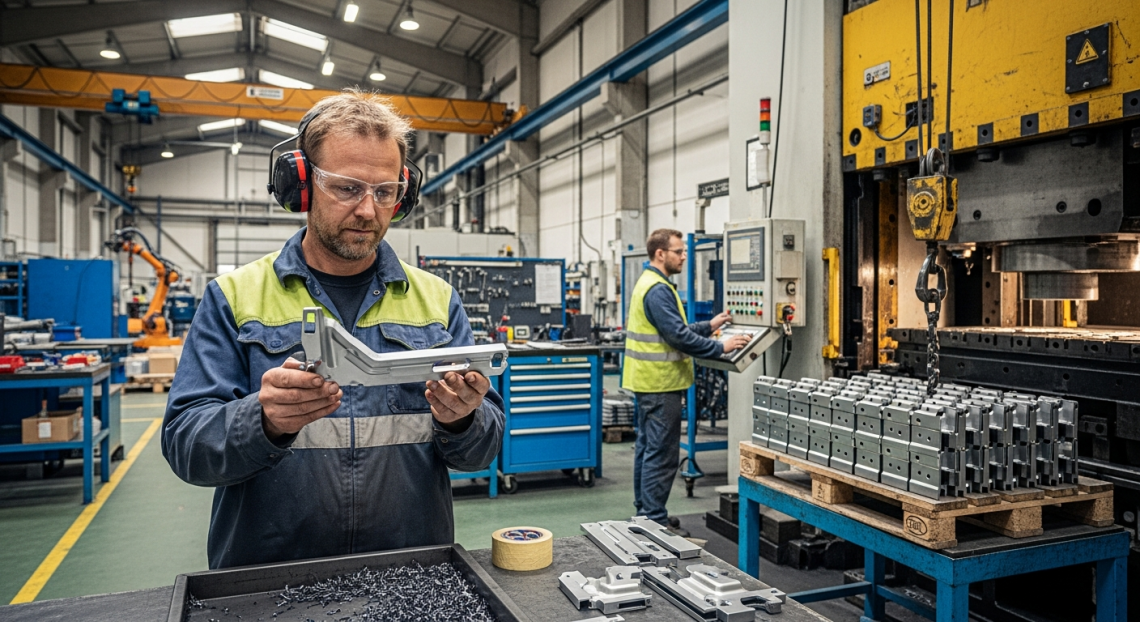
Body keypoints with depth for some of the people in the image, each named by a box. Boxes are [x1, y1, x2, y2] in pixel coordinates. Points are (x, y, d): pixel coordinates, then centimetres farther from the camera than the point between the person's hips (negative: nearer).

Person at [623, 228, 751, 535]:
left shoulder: (649, 283, 15)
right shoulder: (658, 290, -18)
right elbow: (679, 337, -23)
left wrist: (709, 326, 15)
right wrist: (720, 347, -16)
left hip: (649, 381, 11)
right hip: (661, 383, -11)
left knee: (648, 447, 16)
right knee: (662, 454, -5)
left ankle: (645, 511, 26)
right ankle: (654, 520, 1)